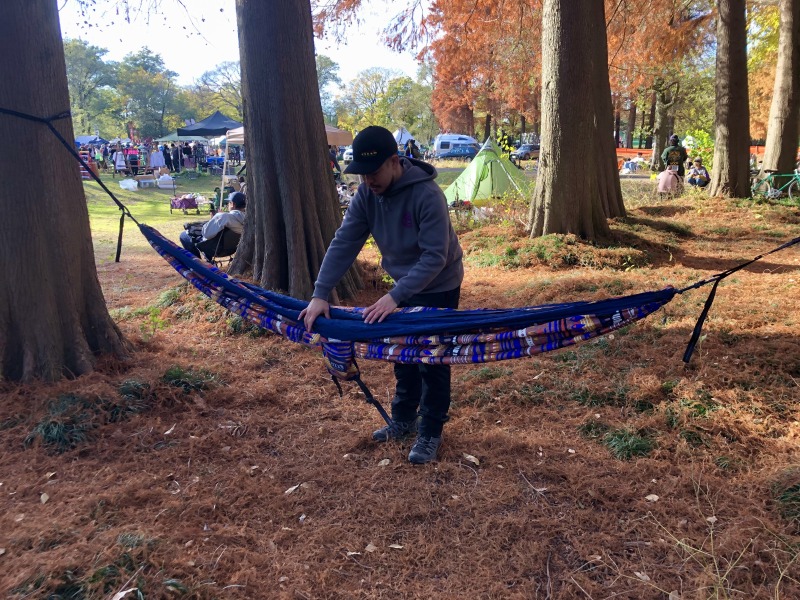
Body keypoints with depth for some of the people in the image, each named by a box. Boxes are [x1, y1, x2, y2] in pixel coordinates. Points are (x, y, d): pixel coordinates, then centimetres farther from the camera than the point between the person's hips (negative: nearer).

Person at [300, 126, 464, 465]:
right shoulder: (367, 193, -13)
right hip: (404, 285, 6)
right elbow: (344, 243, -15)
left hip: (438, 287, -6)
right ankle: (404, 419, 34)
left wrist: (395, 296, -38)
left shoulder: (426, 194, -31)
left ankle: (430, 433, 17)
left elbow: (435, 257, -32)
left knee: (432, 360, 1)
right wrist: (321, 293, -23)